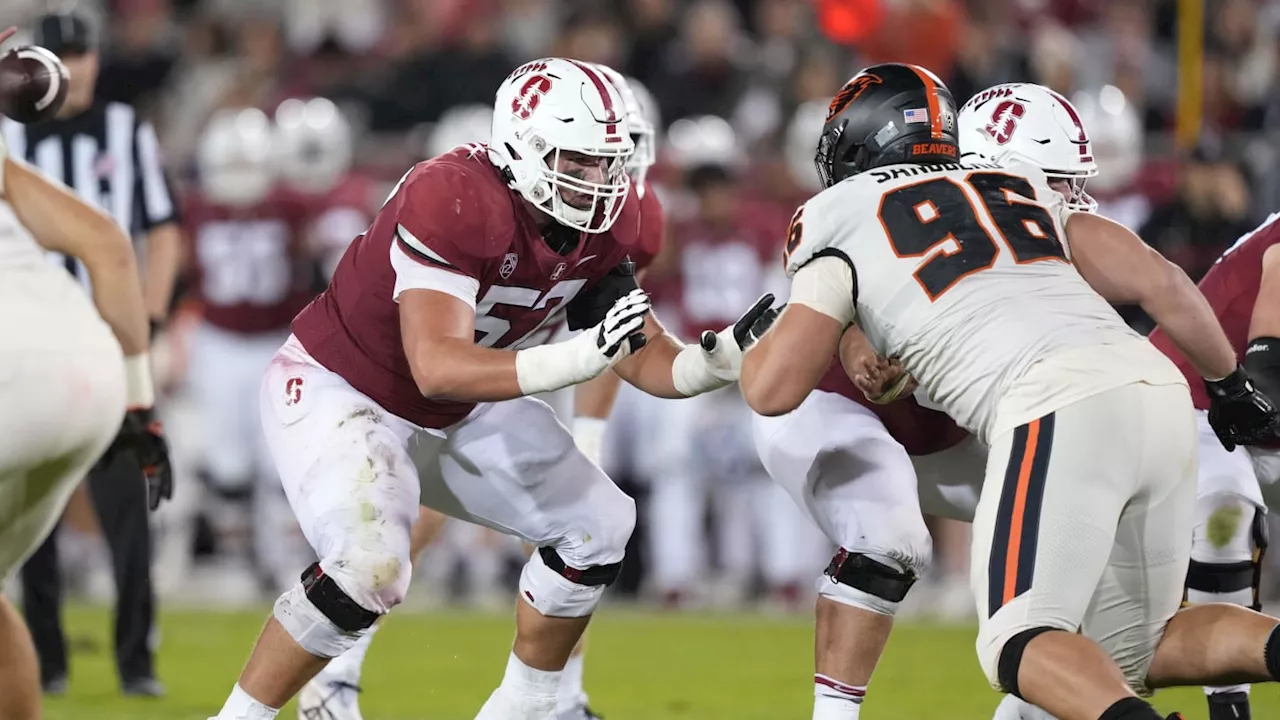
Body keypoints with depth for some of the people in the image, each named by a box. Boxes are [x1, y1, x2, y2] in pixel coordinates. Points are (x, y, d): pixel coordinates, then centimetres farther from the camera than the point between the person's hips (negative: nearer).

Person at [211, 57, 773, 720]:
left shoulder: (603, 224, -9)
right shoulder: (453, 202, -34)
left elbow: (646, 360, -4)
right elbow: (438, 369, -42)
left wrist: (726, 354, -24)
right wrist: (582, 355, -49)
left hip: (458, 412, 9)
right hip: (339, 392, -8)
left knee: (596, 528, 8)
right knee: (368, 568, -29)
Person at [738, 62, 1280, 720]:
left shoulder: (843, 219, 13)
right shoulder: (1021, 189, 28)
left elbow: (771, 390, 10)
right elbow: (1158, 281, 20)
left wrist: (760, 332, 33)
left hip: (1060, 412, -6)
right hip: (1157, 391, 6)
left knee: (1022, 646, -2)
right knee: (1131, 653, 16)